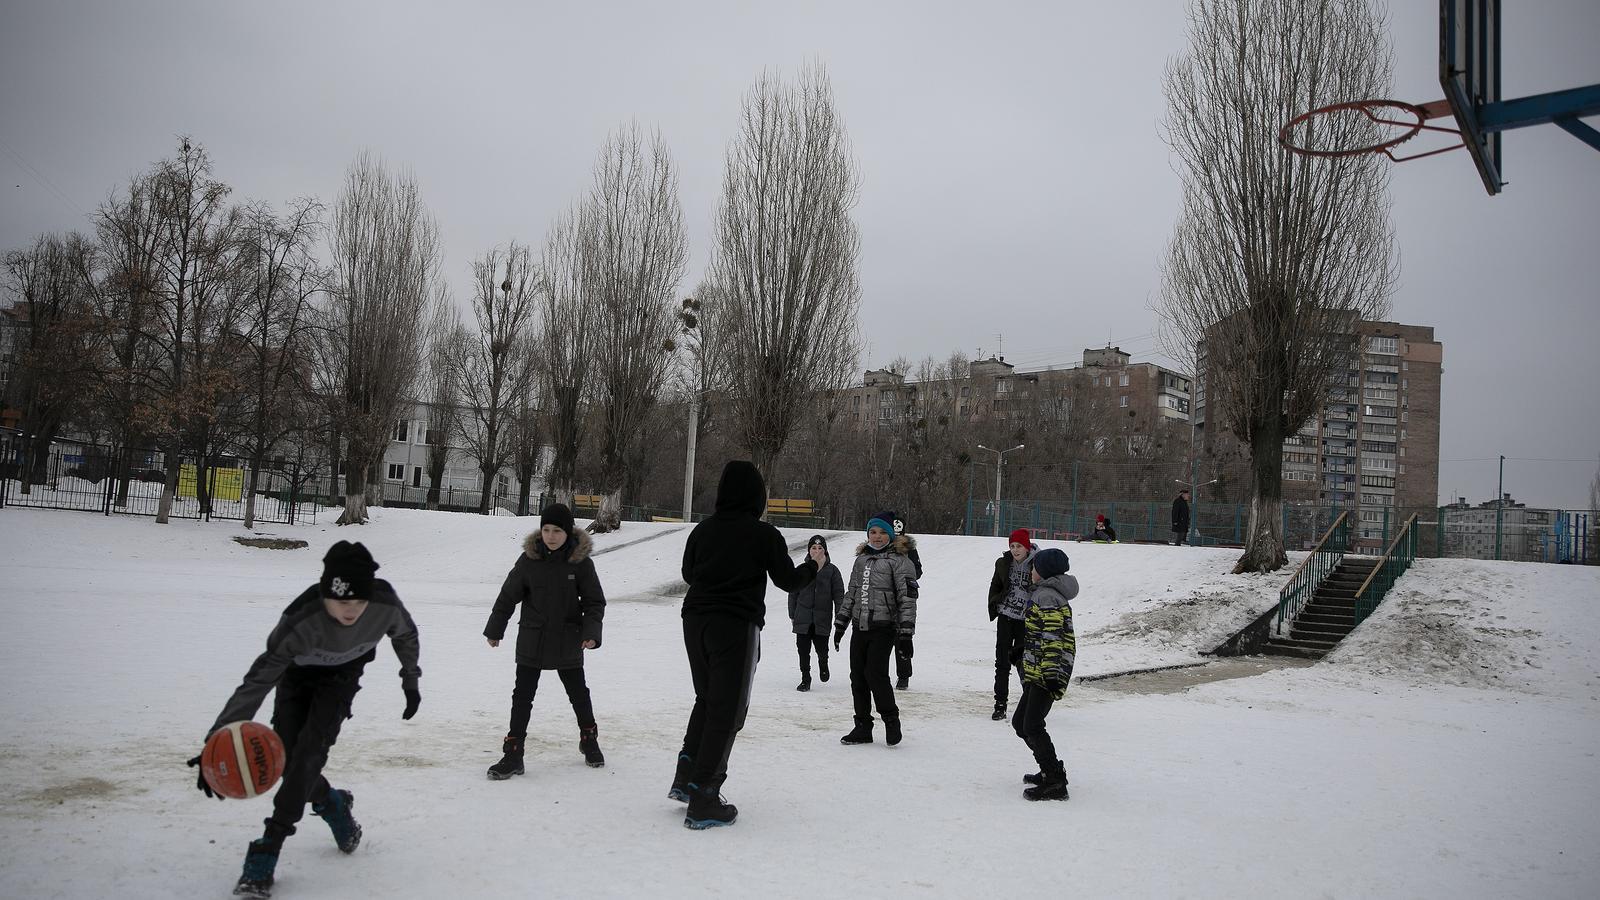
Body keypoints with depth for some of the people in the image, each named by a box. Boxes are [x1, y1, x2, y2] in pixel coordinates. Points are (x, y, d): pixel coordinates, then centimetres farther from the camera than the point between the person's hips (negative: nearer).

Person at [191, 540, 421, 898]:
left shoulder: (386, 605, -34)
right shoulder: (302, 620, -41)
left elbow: (406, 635, -8)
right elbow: (258, 680, -42)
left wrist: (411, 681, 4)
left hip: (342, 675, 0)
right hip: (298, 674, 0)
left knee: (310, 751, -18)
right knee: (288, 758, -6)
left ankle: (267, 852, -13)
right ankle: (333, 805, 27)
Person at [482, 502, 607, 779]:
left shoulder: (581, 561, -10)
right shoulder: (529, 559, -7)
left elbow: (595, 602, -3)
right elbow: (508, 596, 4)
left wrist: (591, 633, -16)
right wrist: (494, 629, 9)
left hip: (567, 642, 0)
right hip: (532, 640, 1)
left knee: (578, 694, 15)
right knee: (522, 695, 2)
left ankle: (589, 739, 37)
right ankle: (513, 754, 9)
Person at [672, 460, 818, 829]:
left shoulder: (703, 530, 4)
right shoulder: (764, 535, -9)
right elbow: (788, 580, -1)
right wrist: (812, 566, 19)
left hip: (695, 621, 5)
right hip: (737, 626, -5)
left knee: (707, 699, 23)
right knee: (727, 712, 2)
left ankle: (686, 777, 19)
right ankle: (702, 801, 3)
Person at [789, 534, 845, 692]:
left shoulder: (832, 570, 2)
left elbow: (839, 594, 2)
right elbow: (793, 593, 12)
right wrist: (792, 614, 9)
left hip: (822, 618, -2)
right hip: (803, 618, 2)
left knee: (822, 649, -1)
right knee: (803, 650, 2)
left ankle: (823, 665, 33)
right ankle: (805, 679, 17)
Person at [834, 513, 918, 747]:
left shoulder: (899, 560, -4)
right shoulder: (861, 559, 16)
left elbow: (907, 598, -10)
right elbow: (850, 594, 22)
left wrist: (906, 633, -15)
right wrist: (840, 623, 19)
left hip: (883, 628, -6)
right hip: (860, 627, 6)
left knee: (876, 674, -13)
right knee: (857, 676, 6)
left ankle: (891, 720, 8)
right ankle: (863, 727, 16)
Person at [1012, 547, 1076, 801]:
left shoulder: (1046, 596, -13)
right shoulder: (1047, 593, 20)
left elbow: (1053, 638, -21)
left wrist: (1052, 674, -25)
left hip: (1045, 675, -11)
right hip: (1038, 674, 11)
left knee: (1032, 727, -12)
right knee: (1020, 722, 15)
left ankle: (1055, 783, -10)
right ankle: (1052, 770, 24)